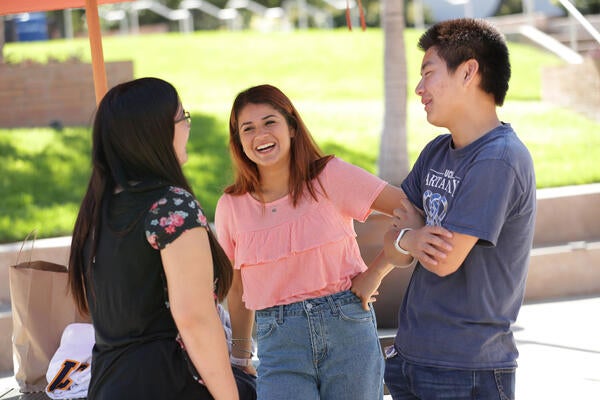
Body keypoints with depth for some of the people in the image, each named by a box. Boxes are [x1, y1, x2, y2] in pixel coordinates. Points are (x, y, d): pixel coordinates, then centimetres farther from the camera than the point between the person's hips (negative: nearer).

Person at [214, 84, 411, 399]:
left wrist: (374, 272, -10)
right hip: (279, 341, 1)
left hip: (348, 328, -1)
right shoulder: (231, 207, 5)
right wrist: (240, 355, 16)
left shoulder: (330, 177, -3)